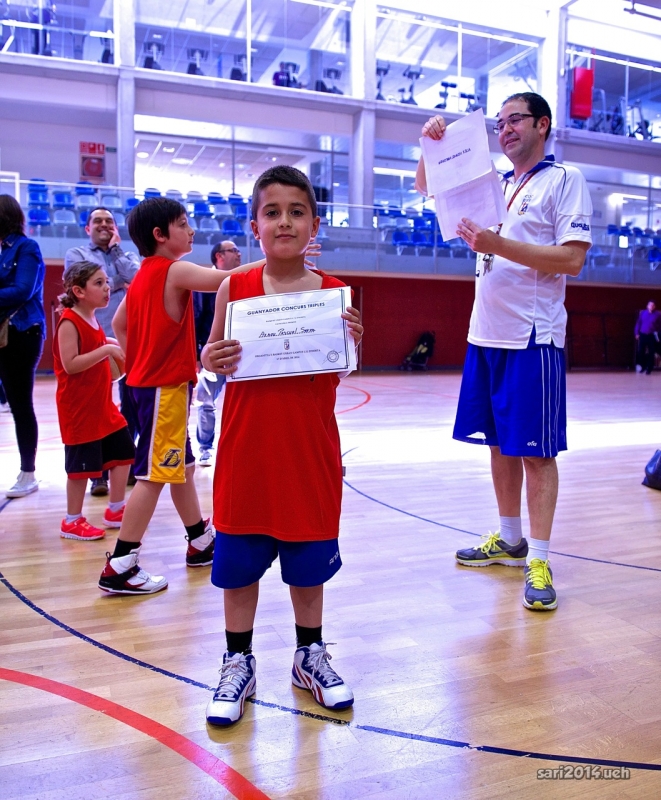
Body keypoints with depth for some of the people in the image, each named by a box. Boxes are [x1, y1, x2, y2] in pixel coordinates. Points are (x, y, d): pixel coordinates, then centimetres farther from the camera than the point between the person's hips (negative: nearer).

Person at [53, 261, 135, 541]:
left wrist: (110, 346, 8)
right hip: (79, 408, -9)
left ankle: (116, 510, 24)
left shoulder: (93, 320, 12)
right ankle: (72, 522, 13)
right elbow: (70, 364, -24)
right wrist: (105, 350, -25)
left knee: (123, 452, 12)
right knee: (80, 464, -2)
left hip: (102, 405, 9)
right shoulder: (69, 322, -16)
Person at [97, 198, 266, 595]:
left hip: (149, 382, 10)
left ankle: (201, 543, 30)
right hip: (165, 387, -10)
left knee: (182, 466, 17)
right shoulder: (175, 270, -13)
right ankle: (120, 567, -2)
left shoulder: (144, 274, 13)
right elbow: (226, 279, -25)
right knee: (154, 474, -6)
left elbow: (119, 324, 20)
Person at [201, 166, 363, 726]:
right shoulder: (235, 289, -2)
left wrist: (351, 345, -18)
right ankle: (239, 663, 29)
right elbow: (215, 356, 5)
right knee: (237, 563, 9)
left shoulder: (333, 294, -2)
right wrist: (211, 360, -17)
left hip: (311, 451, 0)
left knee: (309, 561, 14)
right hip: (247, 449, 0)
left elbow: (337, 375, 1)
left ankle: (310, 655, 35)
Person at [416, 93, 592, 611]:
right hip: (486, 334, 7)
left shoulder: (566, 180, -2)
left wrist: (497, 245, -19)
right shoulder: (495, 183, 15)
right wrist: (435, 145, 4)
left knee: (536, 449, -4)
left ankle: (539, 561, 3)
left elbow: (572, 259, -13)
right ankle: (510, 540, 26)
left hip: (533, 337, -6)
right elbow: (427, 185, 23)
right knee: (499, 442, 12)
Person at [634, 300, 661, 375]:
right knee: (641, 352, 2)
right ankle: (643, 366, 20)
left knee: (651, 353, 2)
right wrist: (637, 333, 3)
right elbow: (638, 323, 8)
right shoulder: (643, 313, 5)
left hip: (652, 336, -2)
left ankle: (649, 369, 10)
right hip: (642, 335, 2)